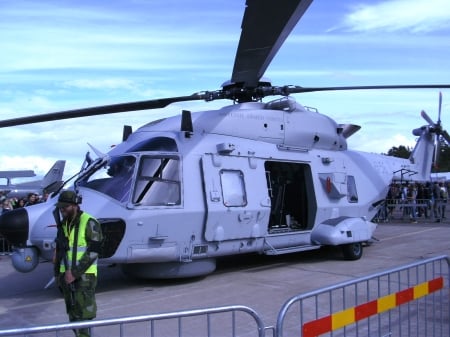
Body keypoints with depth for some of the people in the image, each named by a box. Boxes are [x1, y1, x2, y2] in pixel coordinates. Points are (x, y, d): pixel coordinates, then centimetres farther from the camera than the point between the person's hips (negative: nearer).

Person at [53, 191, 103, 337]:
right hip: (66, 275, 7)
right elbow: (59, 250, 16)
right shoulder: (63, 224, 9)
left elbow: (93, 252, -18)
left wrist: (75, 273, -19)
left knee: (84, 313, -9)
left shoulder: (89, 223, -14)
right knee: (73, 313, 10)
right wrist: (57, 274, 11)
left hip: (84, 274, -7)